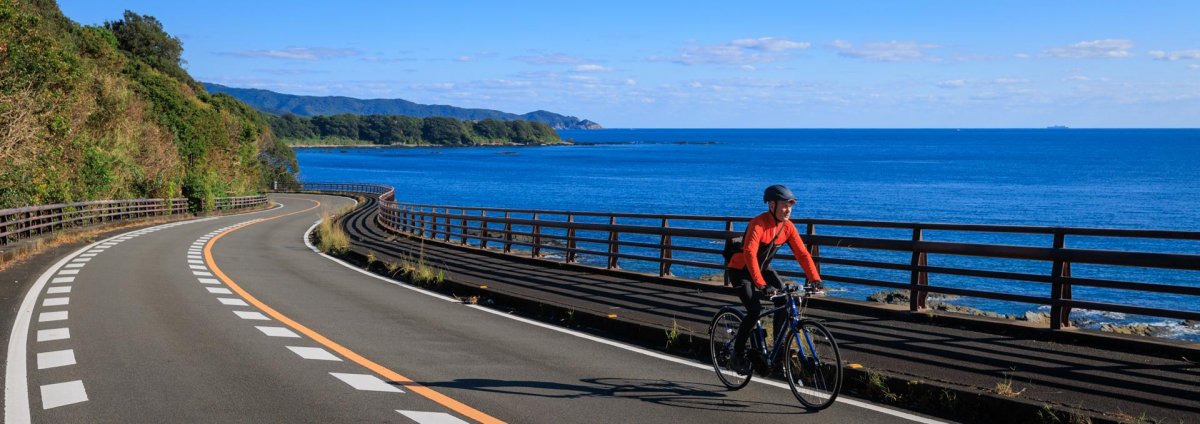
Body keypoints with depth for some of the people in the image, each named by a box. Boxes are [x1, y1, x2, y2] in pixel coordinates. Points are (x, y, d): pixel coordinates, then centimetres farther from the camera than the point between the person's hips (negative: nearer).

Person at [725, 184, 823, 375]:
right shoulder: (758, 224, -29)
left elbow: (802, 253, -12)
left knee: (784, 300, -13)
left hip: (763, 268, 6)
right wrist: (761, 284, -49)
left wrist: (815, 279, -24)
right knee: (755, 310, -20)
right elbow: (749, 254, -40)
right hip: (740, 269, -6)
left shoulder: (787, 226, -10)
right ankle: (738, 355, -4)